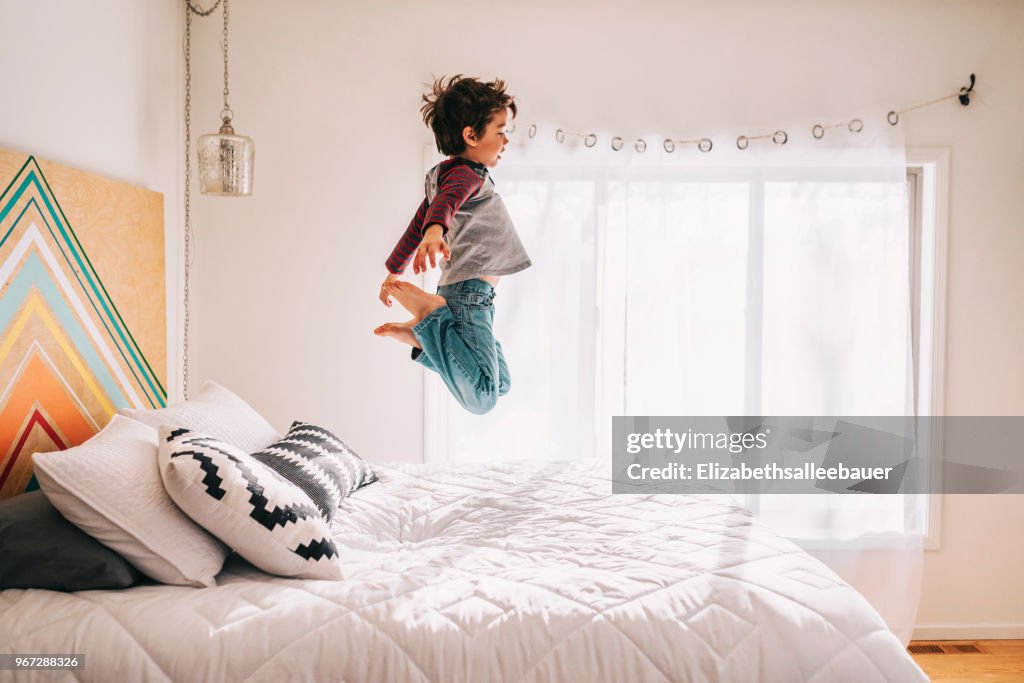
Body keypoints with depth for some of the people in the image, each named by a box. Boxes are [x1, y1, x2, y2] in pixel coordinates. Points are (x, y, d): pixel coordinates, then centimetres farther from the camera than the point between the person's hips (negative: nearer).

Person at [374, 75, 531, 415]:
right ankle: (428, 314, -15)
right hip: (468, 293, -10)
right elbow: (446, 202, -34)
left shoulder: (446, 174, 20)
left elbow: (417, 226, 28)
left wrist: (394, 272, 37)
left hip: (471, 297, 10)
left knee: (500, 385, 21)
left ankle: (419, 332, 14)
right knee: (481, 397, -23)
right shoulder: (467, 173, -10)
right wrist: (435, 231, -56)